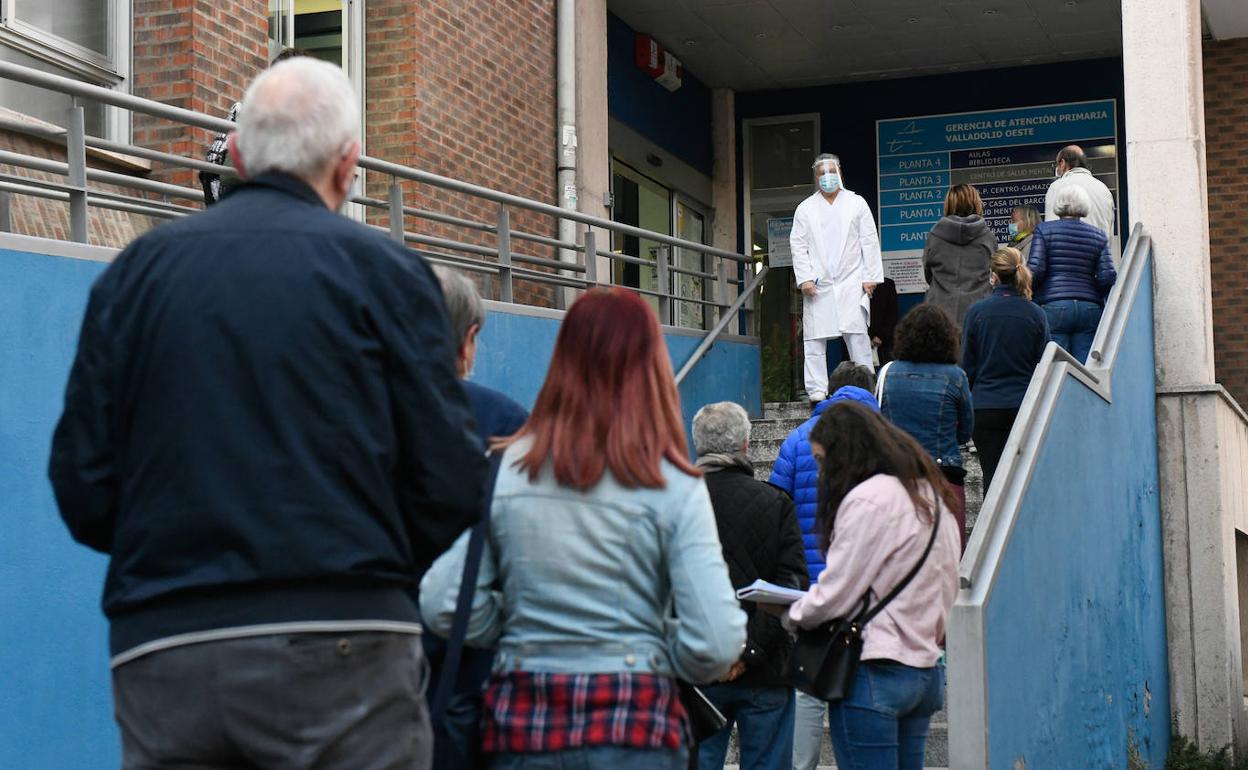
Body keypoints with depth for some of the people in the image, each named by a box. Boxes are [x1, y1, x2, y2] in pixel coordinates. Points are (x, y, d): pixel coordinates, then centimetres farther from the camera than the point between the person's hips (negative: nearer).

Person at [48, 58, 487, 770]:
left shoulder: (134, 271, 9)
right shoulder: (382, 268, -1)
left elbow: (82, 490, 6)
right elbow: (451, 481, -4)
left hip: (159, 658, 4)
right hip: (340, 641, -3)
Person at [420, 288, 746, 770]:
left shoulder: (502, 471, -3)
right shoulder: (673, 486, -8)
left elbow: (442, 608, -5)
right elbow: (715, 647, -12)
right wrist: (649, 647, 8)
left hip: (520, 723, 2)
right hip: (635, 723, -2)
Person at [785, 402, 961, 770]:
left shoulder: (868, 499, -14)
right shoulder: (930, 495, 14)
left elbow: (835, 595, -14)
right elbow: (948, 588, 16)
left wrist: (789, 615, 2)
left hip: (874, 670, -9)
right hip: (925, 667, 9)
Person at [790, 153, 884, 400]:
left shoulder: (856, 203, 11)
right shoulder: (805, 208, 12)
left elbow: (870, 241, 7)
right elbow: (798, 245, 7)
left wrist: (871, 276, -1)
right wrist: (804, 278, -5)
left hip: (851, 281, -1)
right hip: (818, 284, 1)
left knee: (857, 333, -10)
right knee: (815, 337, -2)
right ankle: (817, 389, 1)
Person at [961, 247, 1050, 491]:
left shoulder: (976, 312, -5)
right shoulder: (1036, 314, -2)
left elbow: (967, 365, -1)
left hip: (986, 407, -1)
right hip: (1025, 405, 1)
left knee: (992, 475, 4)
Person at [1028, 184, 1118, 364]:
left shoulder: (1045, 230, 3)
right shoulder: (1098, 236, 10)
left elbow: (1035, 269, -6)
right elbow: (1107, 276, 2)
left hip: (1053, 307, -2)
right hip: (1090, 308, 2)